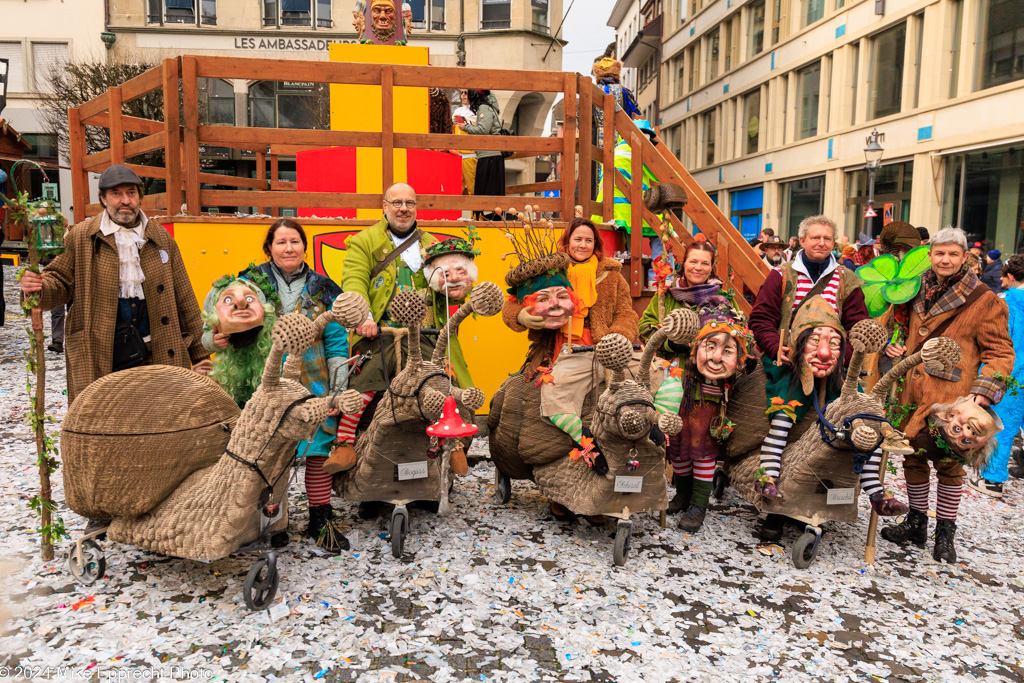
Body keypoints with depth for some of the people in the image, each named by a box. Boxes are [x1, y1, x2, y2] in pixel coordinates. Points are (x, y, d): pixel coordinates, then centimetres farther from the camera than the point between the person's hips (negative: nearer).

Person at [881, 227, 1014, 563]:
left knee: (948, 462, 0)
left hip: (950, 396, -5)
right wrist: (892, 344, 6)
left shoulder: (984, 301, -3)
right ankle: (916, 523, 27)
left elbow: (1000, 352, -2)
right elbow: (901, 325, 28)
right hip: (912, 391, 5)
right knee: (912, 454, 11)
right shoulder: (917, 292, 12)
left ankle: (945, 533, 15)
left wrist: (984, 391, -15)